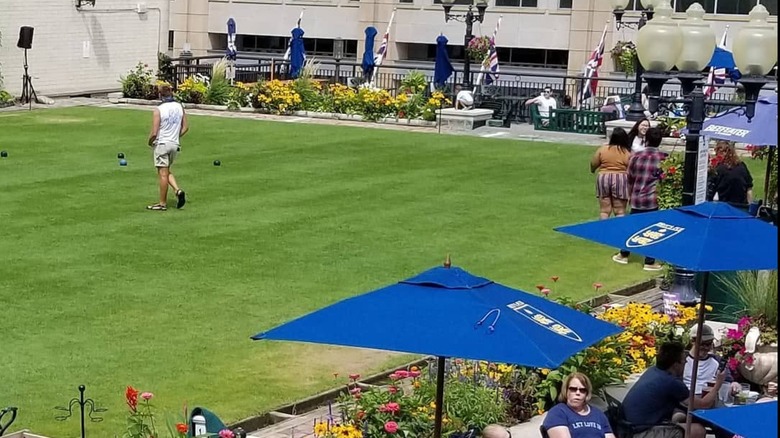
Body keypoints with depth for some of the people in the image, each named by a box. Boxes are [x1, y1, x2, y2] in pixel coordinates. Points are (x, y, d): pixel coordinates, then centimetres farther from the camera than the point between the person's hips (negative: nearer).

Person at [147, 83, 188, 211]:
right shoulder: (180, 107, 1)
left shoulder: (158, 110, -16)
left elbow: (154, 133, -17)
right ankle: (178, 190, 0)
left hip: (161, 144, -6)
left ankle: (163, 203, 6)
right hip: (174, 144, 6)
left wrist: (150, 142, 2)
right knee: (166, 171, 21)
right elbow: (185, 127, 7)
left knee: (163, 174, 0)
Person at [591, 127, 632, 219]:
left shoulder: (602, 149, 0)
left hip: (603, 178, 2)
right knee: (620, 211, 3)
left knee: (604, 210, 7)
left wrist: (592, 170, 29)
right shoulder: (627, 153, -4)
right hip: (620, 180, -2)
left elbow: (593, 164, 7)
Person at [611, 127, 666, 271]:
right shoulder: (664, 158, -7)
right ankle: (649, 262, 8)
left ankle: (623, 255, 28)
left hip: (637, 199, 3)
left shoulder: (636, 156, 0)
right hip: (654, 200, -3)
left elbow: (630, 178, 9)